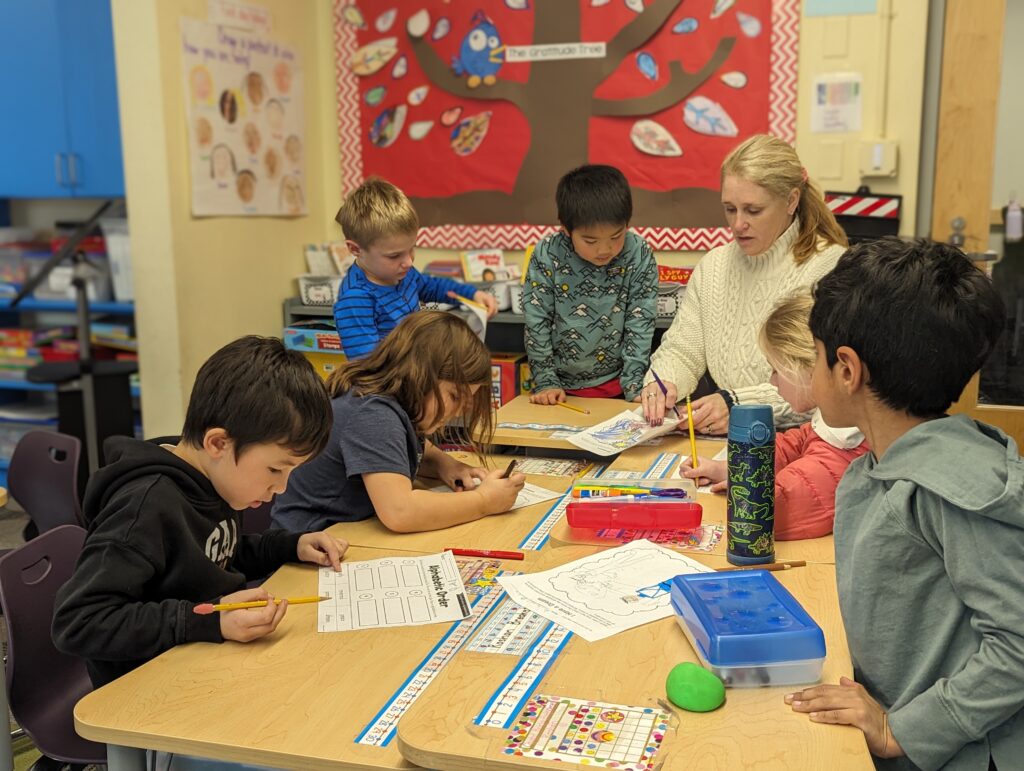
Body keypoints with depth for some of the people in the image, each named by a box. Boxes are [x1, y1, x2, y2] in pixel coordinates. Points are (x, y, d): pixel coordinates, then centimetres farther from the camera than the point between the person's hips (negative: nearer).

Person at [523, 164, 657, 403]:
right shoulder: (547, 255, -13)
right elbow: (537, 320, -6)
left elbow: (640, 323, -8)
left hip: (615, 385, 0)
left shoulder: (639, 256, -12)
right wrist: (545, 381, -6)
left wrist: (635, 386, -12)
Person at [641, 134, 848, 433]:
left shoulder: (830, 267, -9)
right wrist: (662, 382, -13)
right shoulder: (714, 265, 11)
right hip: (722, 440, 6)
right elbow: (681, 350, 10)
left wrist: (738, 403, -23)